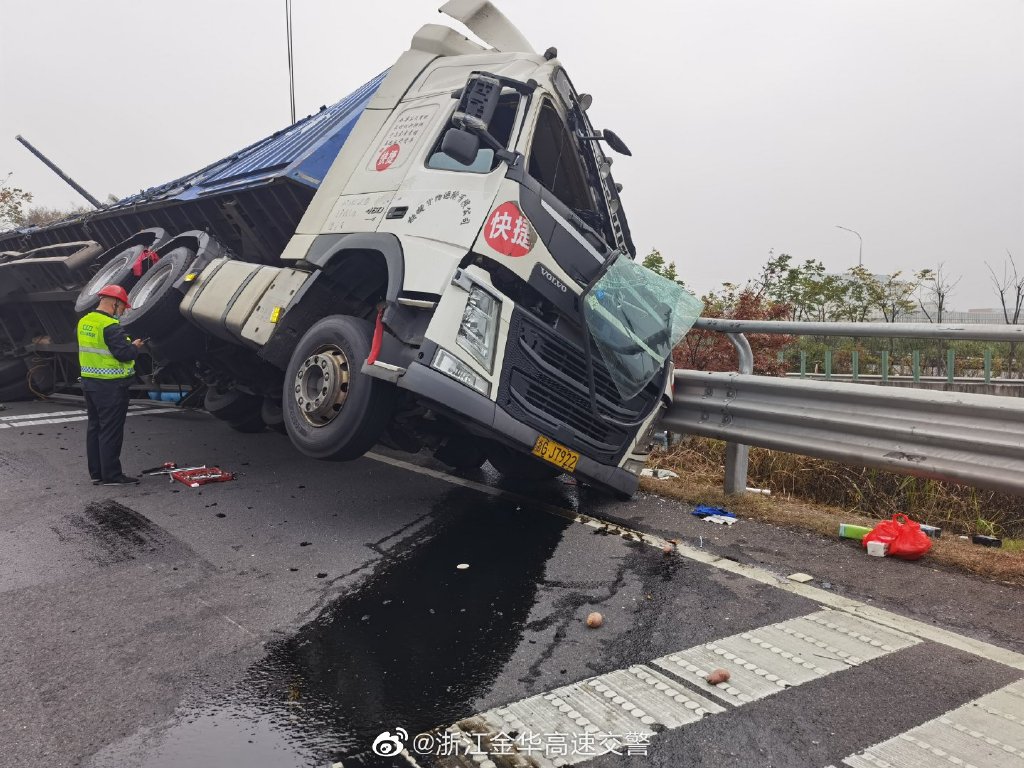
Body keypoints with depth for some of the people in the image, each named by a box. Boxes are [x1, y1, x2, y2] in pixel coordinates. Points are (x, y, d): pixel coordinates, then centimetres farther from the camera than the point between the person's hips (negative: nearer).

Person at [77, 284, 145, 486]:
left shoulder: (84, 322, 11)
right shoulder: (110, 326, -18)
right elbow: (124, 354, -22)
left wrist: (127, 344, 14)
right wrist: (135, 347, -2)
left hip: (89, 381, 9)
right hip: (110, 385, -9)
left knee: (95, 427, 14)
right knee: (111, 431, -3)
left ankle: (96, 473, 21)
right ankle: (111, 475, 1)